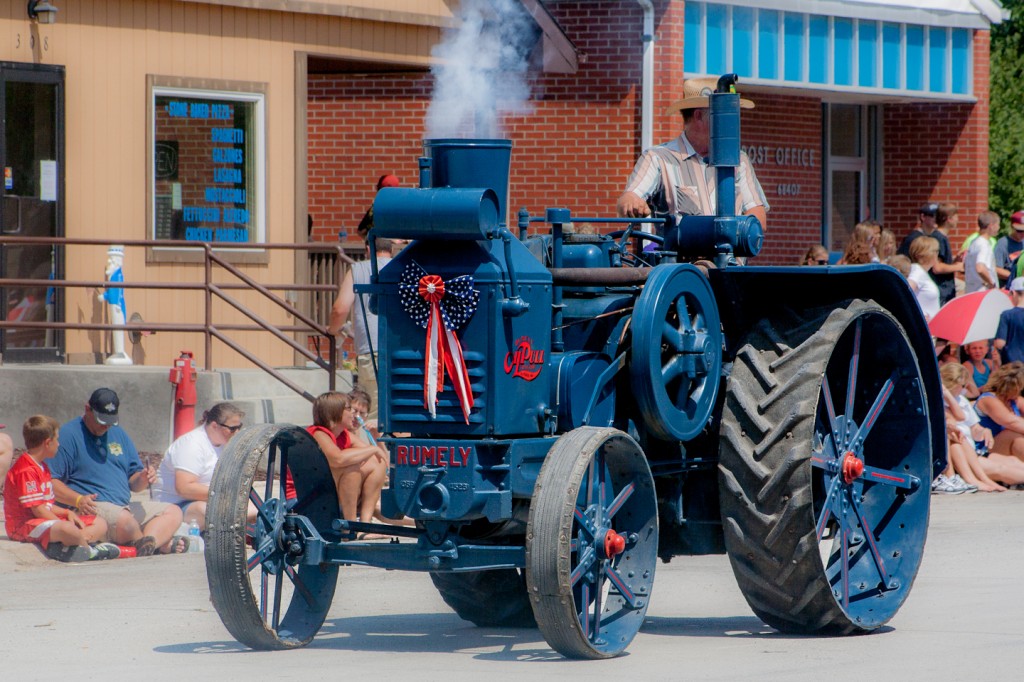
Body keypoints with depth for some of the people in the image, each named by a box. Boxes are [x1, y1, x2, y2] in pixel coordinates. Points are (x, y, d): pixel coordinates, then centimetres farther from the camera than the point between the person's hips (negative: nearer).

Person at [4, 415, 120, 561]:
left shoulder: (42, 467, 19)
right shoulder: (26, 471, -16)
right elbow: (38, 510, -21)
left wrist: (67, 513, 2)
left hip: (46, 520, 11)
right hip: (25, 525, -11)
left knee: (100, 524, 7)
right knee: (67, 529, -42)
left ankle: (61, 548, -20)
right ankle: (90, 550, -10)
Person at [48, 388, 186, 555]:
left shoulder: (119, 435, 21)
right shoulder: (68, 435, -2)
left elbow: (133, 482, 23)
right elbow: (50, 482, -11)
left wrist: (142, 479, -2)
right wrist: (78, 500, -26)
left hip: (125, 506, 8)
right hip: (91, 508, -8)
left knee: (173, 511, -5)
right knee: (123, 519, -37)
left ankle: (148, 544, -33)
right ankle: (162, 544, -13)